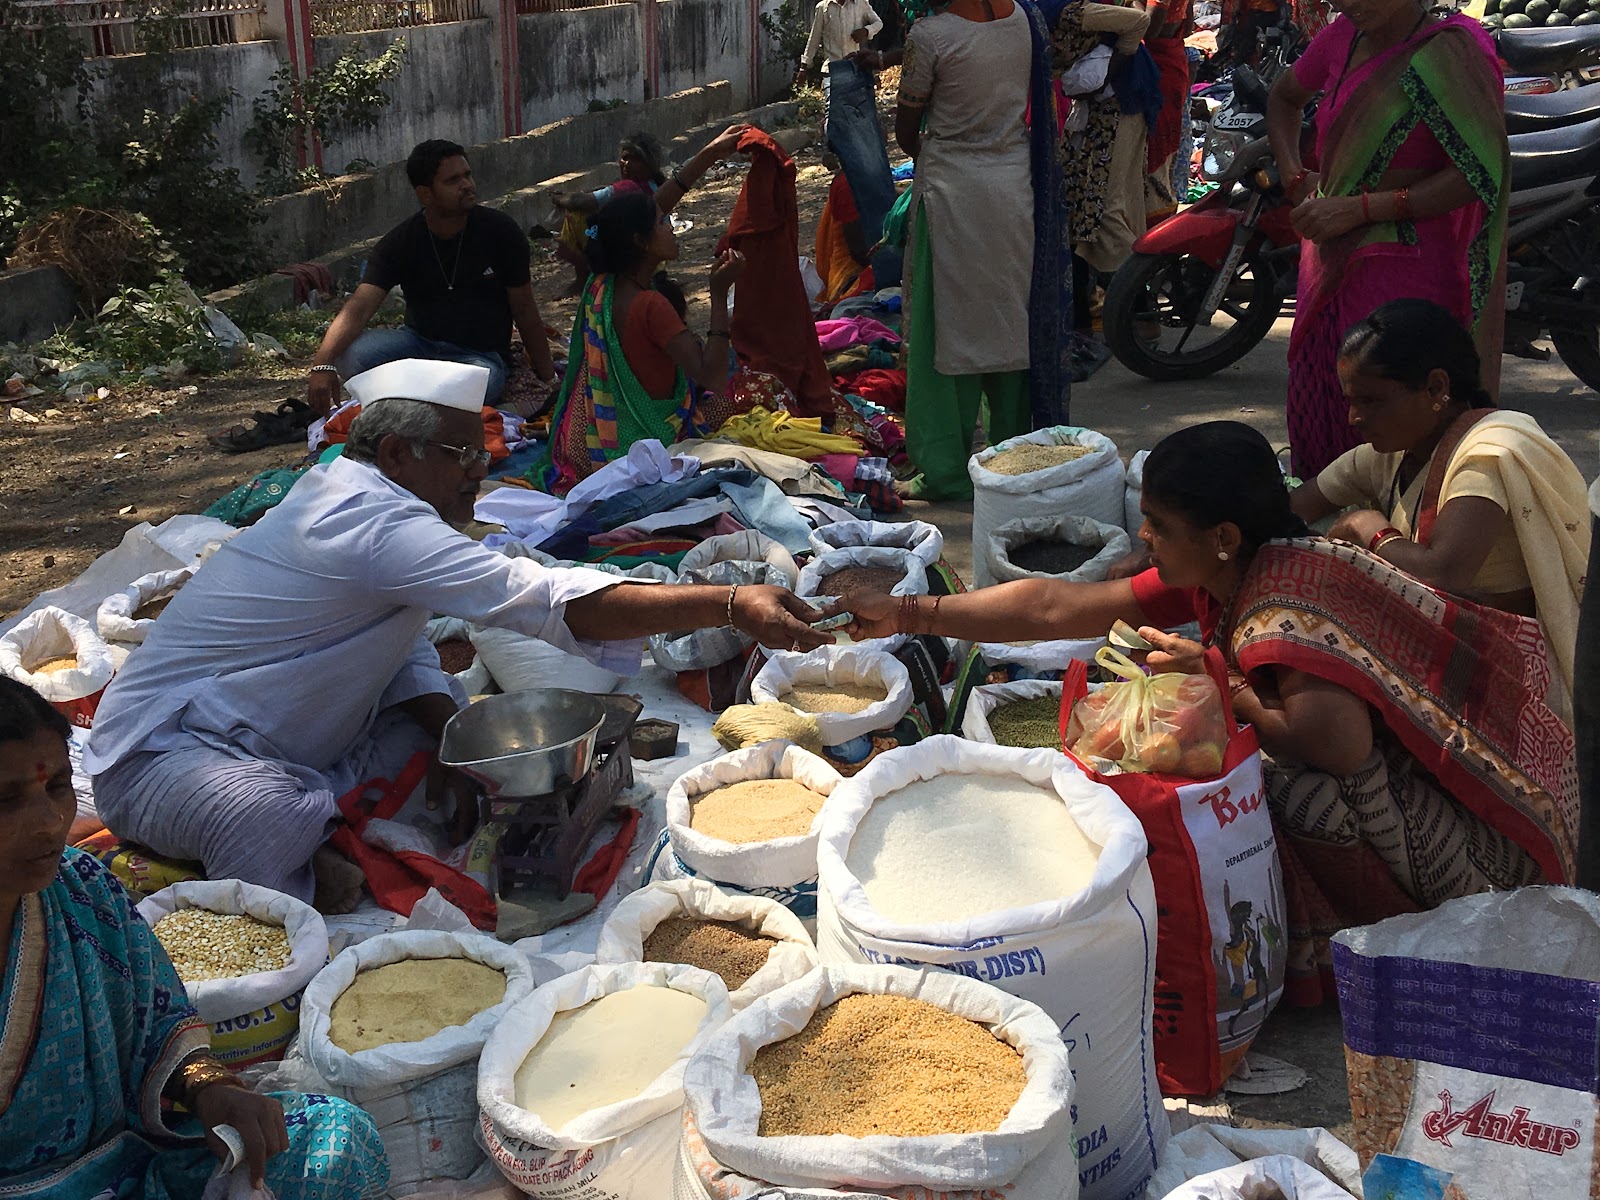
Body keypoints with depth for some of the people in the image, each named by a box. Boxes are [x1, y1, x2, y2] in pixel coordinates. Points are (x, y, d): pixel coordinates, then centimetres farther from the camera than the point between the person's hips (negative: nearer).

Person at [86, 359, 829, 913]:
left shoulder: (346, 492, 4)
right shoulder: (372, 524, -28)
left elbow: (401, 650, 8)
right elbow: (550, 601, -37)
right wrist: (732, 606, -40)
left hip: (276, 748, 10)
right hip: (162, 751, -10)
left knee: (446, 707, 4)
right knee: (268, 817, -40)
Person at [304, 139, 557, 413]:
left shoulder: (500, 232, -7)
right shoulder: (399, 243, -7)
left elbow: (525, 311, 0)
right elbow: (359, 308, -20)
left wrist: (549, 378, 2)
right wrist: (322, 365, -37)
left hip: (482, 356, -1)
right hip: (419, 342, 2)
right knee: (349, 353, -27)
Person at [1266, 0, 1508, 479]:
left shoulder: (1454, 51, -11)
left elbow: (1477, 175, -17)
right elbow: (1285, 96, 26)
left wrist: (1358, 209, -19)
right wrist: (1298, 179, 10)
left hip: (1406, 273, -6)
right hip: (1330, 264, 7)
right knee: (1313, 407, 9)